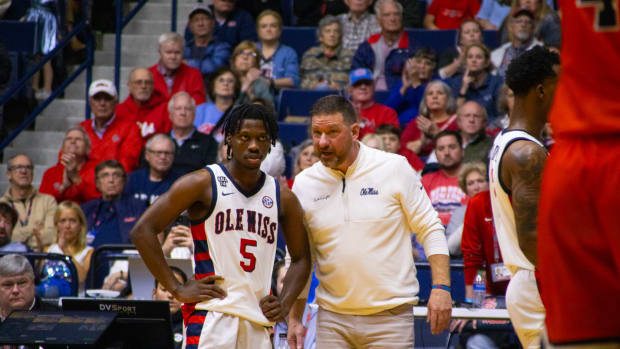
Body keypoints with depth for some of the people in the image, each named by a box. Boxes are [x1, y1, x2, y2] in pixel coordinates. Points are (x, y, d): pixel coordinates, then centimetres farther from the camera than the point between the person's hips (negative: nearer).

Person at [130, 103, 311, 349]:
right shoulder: (203, 183, -1)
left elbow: (301, 258, 24)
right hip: (211, 315, -6)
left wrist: (284, 304, 8)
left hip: (259, 323, 6)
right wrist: (177, 289, -8)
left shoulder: (282, 197, 13)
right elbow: (143, 231, -5)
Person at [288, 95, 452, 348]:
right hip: (332, 321, 2)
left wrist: (441, 287, -9)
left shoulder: (395, 168, -3)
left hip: (390, 317, -2)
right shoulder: (304, 184, 5)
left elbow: (430, 230, 1)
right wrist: (294, 319, 7)